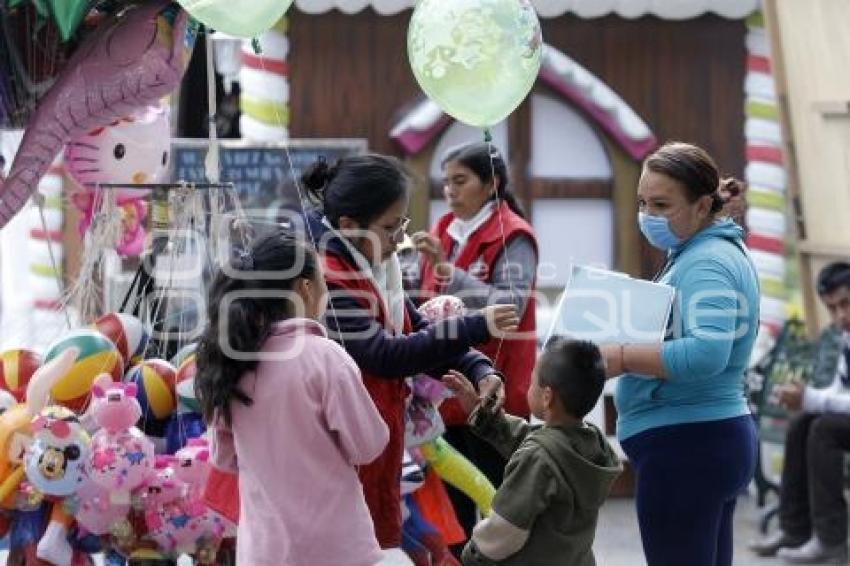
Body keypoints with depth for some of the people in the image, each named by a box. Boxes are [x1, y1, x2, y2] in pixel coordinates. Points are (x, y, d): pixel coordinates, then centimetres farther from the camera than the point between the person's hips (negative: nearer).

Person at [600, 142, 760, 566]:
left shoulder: (706, 264, -17)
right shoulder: (716, 251, 16)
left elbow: (706, 354, -31)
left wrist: (620, 358, -26)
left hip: (687, 446, -11)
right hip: (714, 439, 11)